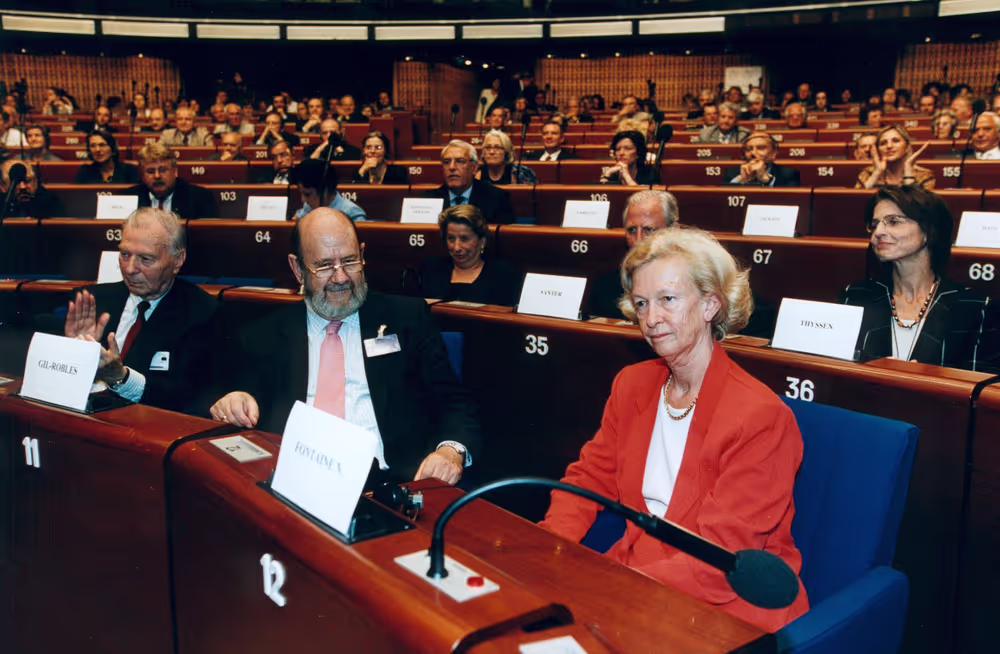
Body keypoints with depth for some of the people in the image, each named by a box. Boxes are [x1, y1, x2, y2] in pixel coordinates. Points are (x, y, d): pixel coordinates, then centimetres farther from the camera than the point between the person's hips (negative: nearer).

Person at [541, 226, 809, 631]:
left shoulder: (760, 417, -18)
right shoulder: (631, 385, 4)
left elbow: (719, 561, -20)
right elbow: (588, 479, 6)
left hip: (730, 606, -5)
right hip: (636, 574, 5)